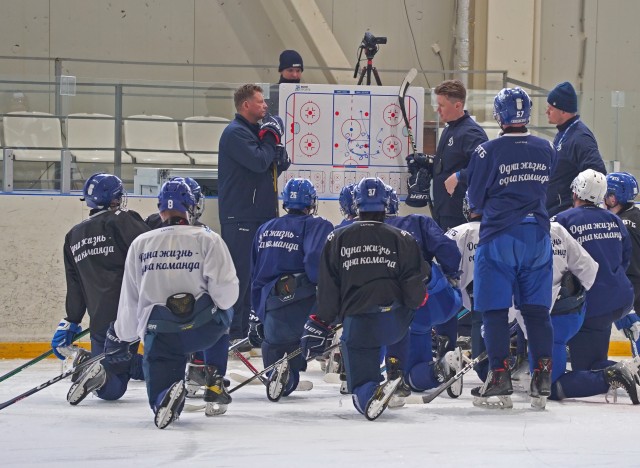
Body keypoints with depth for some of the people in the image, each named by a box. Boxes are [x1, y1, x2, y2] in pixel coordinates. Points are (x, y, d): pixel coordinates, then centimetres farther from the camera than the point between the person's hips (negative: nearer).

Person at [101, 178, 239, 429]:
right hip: (202, 329, 0)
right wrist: (221, 305, 17)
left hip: (159, 335, 0)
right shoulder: (207, 239, 0)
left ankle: (166, 396, -29)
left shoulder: (140, 244, 9)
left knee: (161, 403, 10)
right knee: (221, 316, 36)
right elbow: (225, 292, -7)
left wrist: (120, 340, 25)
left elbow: (129, 300, 12)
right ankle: (214, 384, 20)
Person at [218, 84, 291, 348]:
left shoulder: (257, 130, 18)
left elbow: (281, 166, 17)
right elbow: (259, 162, -24)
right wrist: (271, 139, -7)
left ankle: (247, 329, 20)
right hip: (239, 217, -10)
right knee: (239, 274, -8)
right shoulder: (236, 133, -12)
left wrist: (275, 141, -2)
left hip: (262, 214, 10)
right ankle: (233, 333, -6)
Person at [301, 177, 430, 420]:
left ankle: (372, 394, -31)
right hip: (394, 322, 1)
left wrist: (319, 323, 11)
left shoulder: (337, 239, 4)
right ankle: (396, 374, 15)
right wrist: (418, 300, 20)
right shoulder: (402, 239, 2)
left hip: (356, 325, -1)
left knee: (361, 388, 7)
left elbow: (327, 290, 3)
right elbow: (415, 289, -2)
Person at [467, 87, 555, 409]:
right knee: (537, 309, 8)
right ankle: (543, 380, 5)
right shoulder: (546, 150, 3)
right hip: (537, 235, 4)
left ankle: (499, 379, -2)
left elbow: (476, 198, -2)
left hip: (499, 237, -4)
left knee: (495, 310, 2)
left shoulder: (488, 151, -10)